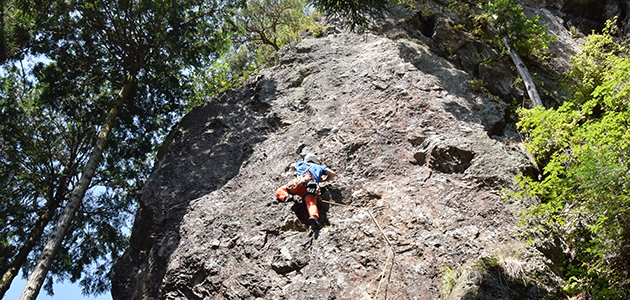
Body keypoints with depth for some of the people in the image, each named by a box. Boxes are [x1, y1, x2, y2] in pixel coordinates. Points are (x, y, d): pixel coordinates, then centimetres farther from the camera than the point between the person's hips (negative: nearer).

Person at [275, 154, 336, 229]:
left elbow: (292, 166, 61)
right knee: (311, 203, -24)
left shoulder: (301, 164, 39)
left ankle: (287, 197, -22)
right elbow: (333, 174, 30)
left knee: (279, 191, 12)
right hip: (313, 188, 0)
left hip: (299, 183, 0)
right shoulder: (319, 167, 38)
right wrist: (324, 180, 44)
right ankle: (314, 216, -57)